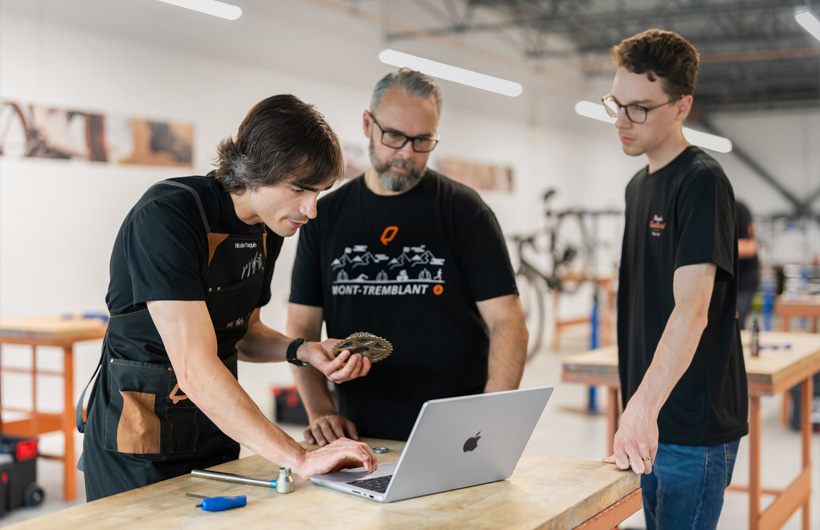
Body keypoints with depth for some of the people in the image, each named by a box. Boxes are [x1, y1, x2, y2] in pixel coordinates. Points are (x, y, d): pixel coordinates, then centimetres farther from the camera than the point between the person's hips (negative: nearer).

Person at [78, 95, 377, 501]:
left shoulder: (267, 227, 1)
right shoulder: (165, 217, -25)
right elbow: (196, 370, -32)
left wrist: (302, 351, -7)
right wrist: (298, 459, -35)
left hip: (217, 436, 7)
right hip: (141, 448, -7)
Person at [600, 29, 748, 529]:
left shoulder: (702, 182, -15)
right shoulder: (639, 185, 13)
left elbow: (692, 310, -27)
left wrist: (643, 407, -36)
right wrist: (638, 410, 17)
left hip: (696, 429, -9)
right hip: (652, 422, 9)